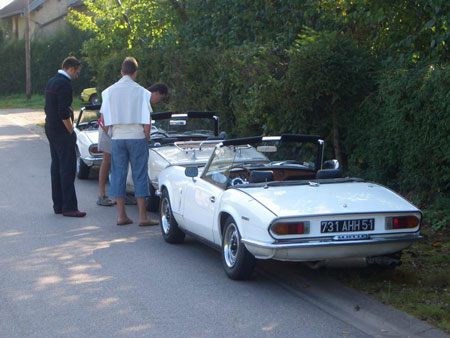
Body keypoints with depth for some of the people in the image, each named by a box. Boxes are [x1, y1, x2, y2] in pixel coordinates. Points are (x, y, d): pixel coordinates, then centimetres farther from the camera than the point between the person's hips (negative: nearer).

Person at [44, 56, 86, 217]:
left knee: (56, 167, 12)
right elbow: (64, 113, -22)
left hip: (51, 129, 10)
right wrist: (71, 131, -12)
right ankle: (69, 207, -10)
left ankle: (58, 205, 16)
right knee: (68, 168, -9)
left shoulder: (51, 82, 14)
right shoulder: (64, 84, -16)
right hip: (62, 131, -10)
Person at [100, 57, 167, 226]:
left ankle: (121, 216, 9)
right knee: (139, 175, 2)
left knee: (118, 175, 8)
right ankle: (143, 217, 1)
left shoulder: (109, 92, 3)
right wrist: (147, 138, 5)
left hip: (117, 137, 3)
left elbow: (104, 120, 4)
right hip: (137, 136, -3)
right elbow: (147, 121, -7)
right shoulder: (141, 92, -6)